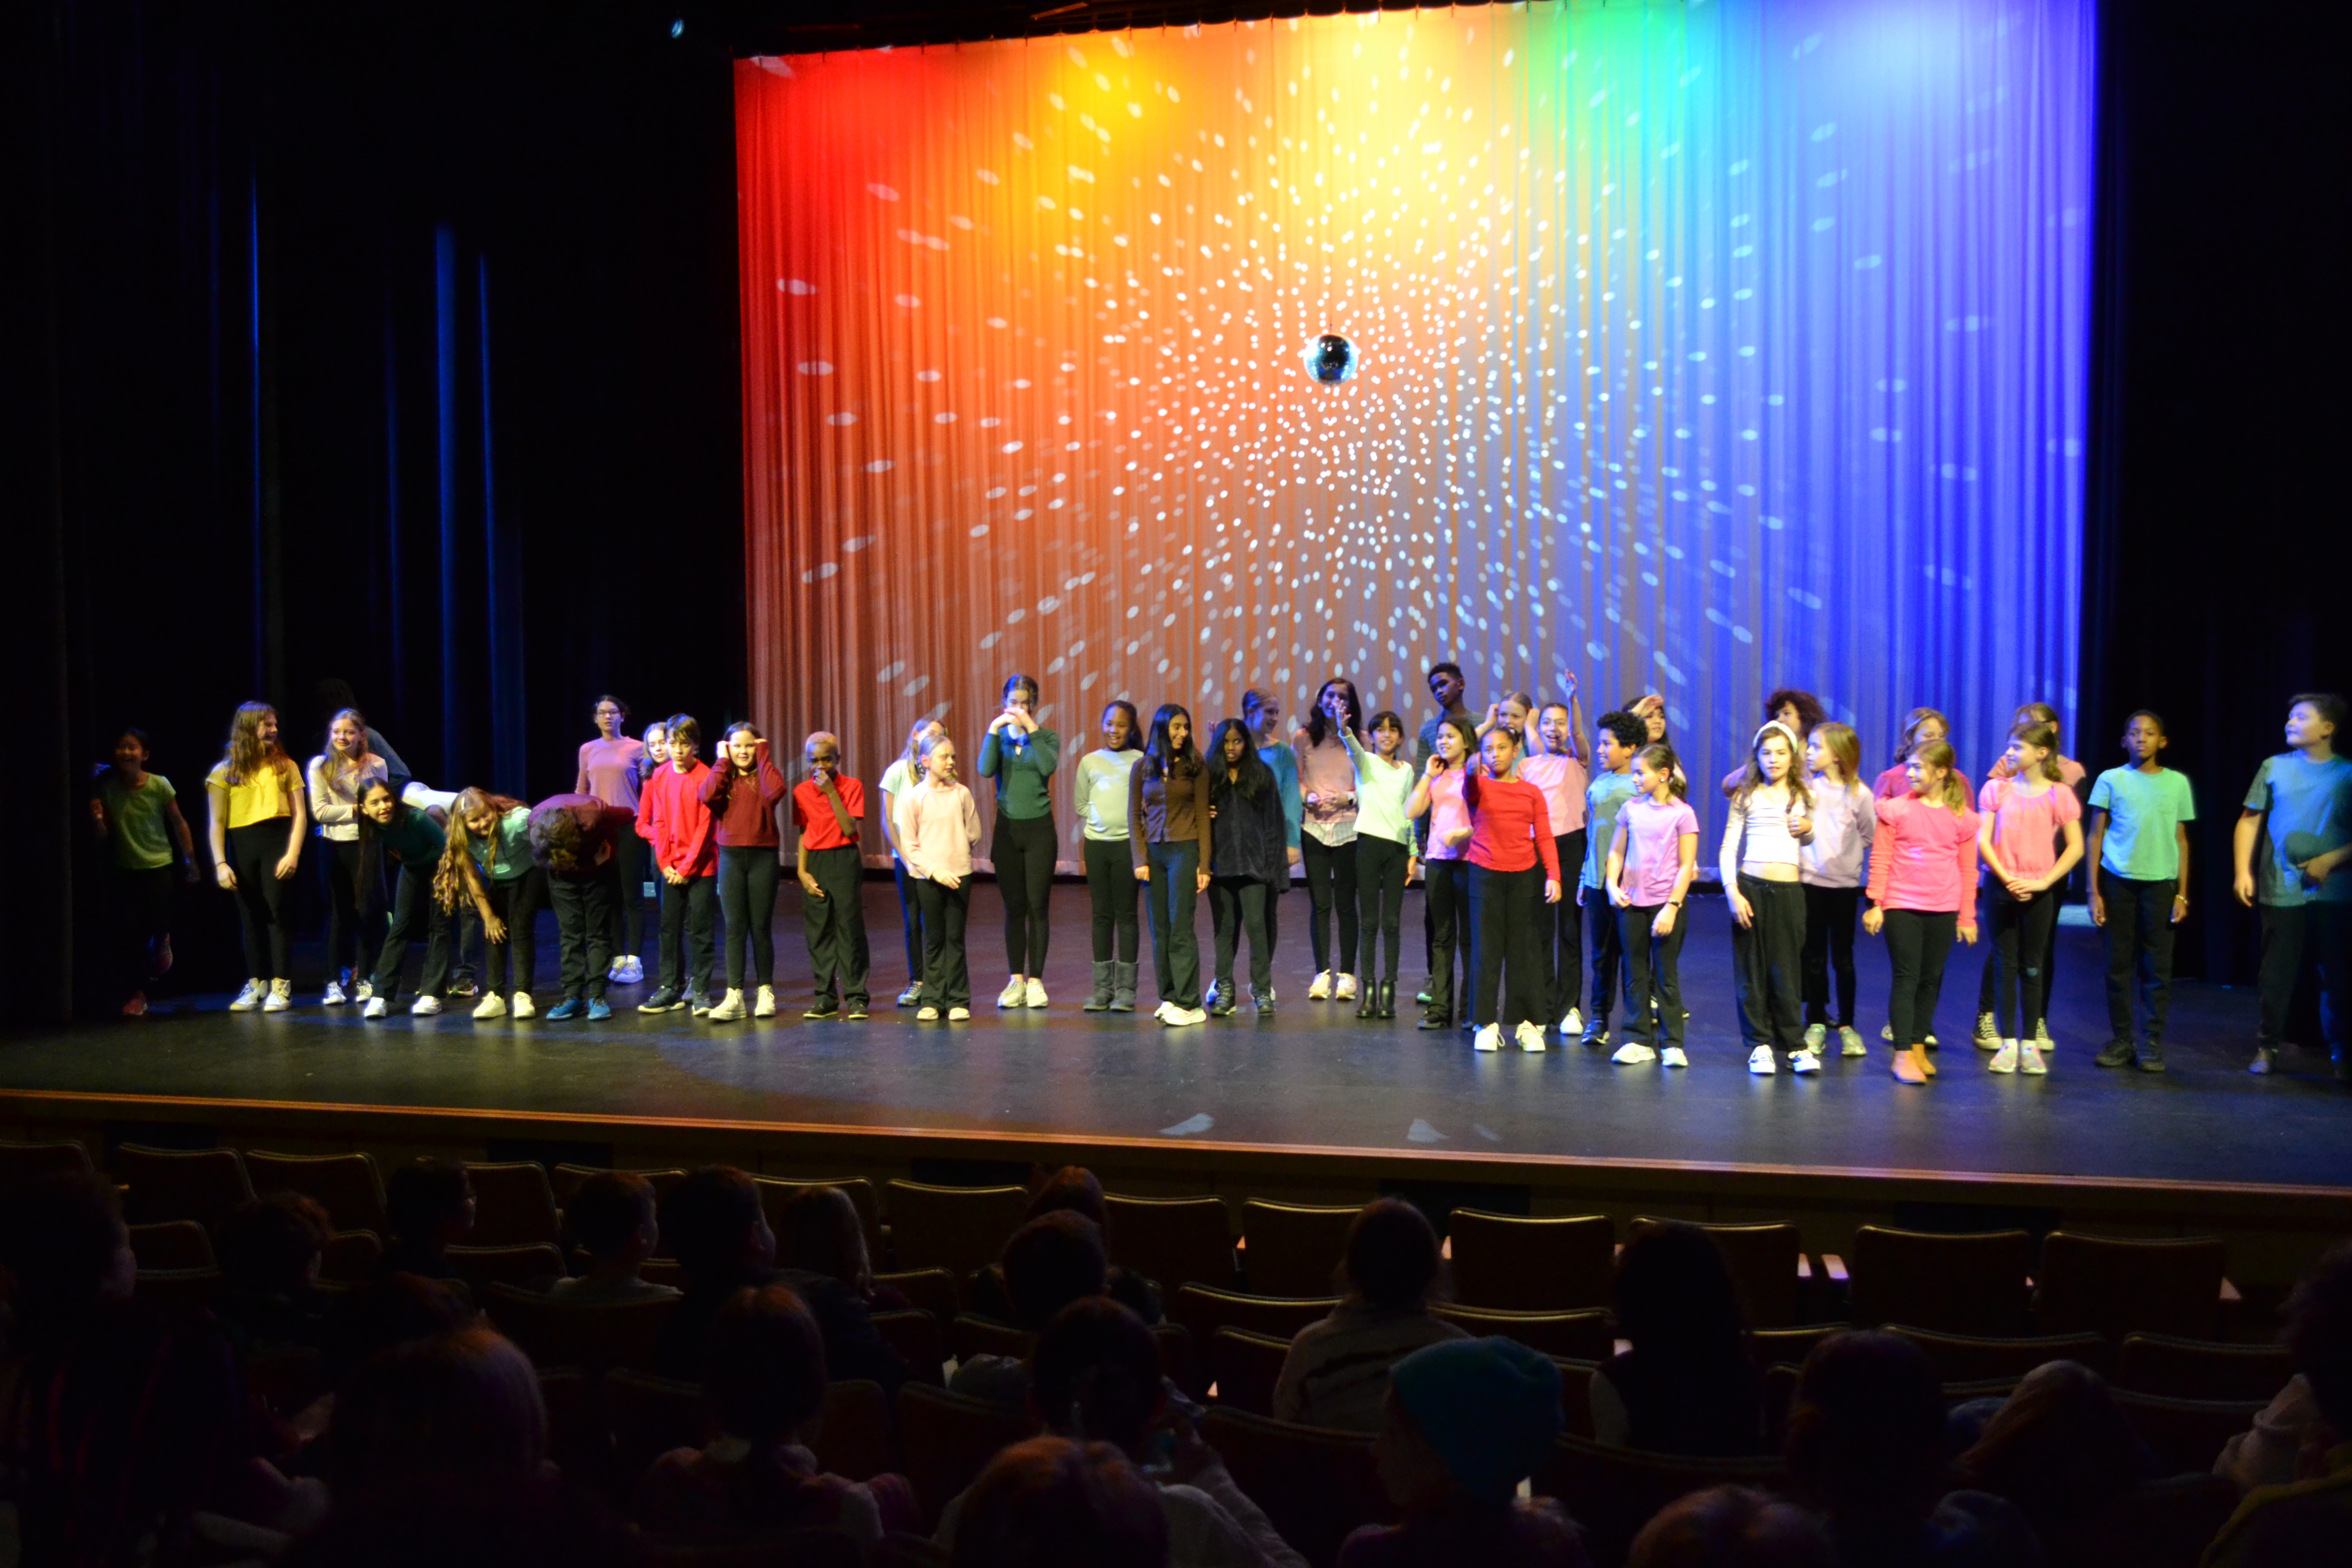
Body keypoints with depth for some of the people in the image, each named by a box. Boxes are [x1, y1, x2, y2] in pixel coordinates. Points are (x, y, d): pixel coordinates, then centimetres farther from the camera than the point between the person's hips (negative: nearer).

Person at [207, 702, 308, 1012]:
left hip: (276, 841, -1)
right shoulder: (225, 771, 7)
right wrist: (220, 864, -5)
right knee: (250, 916, 6)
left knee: (275, 911, -6)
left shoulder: (284, 766, 8)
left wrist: (293, 854, -7)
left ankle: (280, 985, -2)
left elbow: (299, 813, 4)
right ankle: (256, 984, 14)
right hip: (241, 846, 1)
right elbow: (216, 823, 4)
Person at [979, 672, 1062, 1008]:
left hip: (1039, 828, -2)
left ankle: (1035, 980, 7)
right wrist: (994, 729, -16)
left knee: (1038, 906, 0)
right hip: (1007, 828, 2)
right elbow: (985, 770, -12)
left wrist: (1031, 728, -18)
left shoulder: (1046, 737, 2)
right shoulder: (999, 736, 5)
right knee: (1014, 907, 6)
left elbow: (1048, 767, -19)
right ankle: (1016, 980, 12)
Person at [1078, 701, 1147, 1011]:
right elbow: (1082, 806, 13)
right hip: (1096, 843, 3)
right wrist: (1082, 849, 6)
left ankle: (1126, 988, 5)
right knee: (1101, 914, 6)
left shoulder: (1140, 762, 2)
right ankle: (1102, 987, 12)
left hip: (1127, 843, -3)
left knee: (1126, 914, 0)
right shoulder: (1089, 762, 10)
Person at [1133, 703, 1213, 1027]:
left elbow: (1202, 816, 1)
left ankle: (1188, 1003, -6)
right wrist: (1140, 860, 0)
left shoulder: (1195, 767, 2)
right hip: (1153, 851, 3)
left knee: (1181, 927, -7)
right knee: (1159, 929, 4)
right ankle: (1168, 998, 11)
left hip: (1184, 850, -3)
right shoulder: (1143, 768, 7)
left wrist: (1204, 864, -4)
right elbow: (1134, 817, 8)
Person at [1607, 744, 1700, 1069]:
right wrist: (1613, 884, -5)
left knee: (1666, 974, 2)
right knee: (1636, 974, 8)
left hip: (1666, 903, -4)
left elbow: (1686, 866, -7)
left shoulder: (1682, 813, -6)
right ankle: (1639, 1041, 14)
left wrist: (1672, 907, -13)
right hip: (1631, 903, 4)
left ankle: (1672, 1043, 8)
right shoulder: (1631, 809, 5)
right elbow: (1616, 851, 11)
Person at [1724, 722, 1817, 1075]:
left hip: (1789, 889, 1)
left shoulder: (1802, 797, 12)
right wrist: (1732, 892, -10)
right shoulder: (1747, 797, 5)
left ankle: (1795, 1045, 10)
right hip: (1750, 887, -1)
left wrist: (1809, 829, 3)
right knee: (1752, 970, 1)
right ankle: (1759, 1043, 10)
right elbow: (1729, 848, 1)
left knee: (1786, 970, 1)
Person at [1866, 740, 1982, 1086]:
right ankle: (1903, 1054, -3)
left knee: (1931, 979, 9)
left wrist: (1967, 917, 7)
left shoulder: (1961, 818, 3)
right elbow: (1879, 859, -2)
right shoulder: (1897, 809, -2)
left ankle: (1919, 1046, 20)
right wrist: (1874, 905, -7)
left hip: (1944, 910, 3)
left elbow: (1968, 871, 8)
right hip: (1901, 906, -2)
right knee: (1906, 977, -4)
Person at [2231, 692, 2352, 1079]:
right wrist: (2243, 872, -1)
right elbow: (2249, 821, 7)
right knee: (2277, 974, 4)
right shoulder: (2274, 768, 5)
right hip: (2282, 892, 1)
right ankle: (2267, 1047, 15)